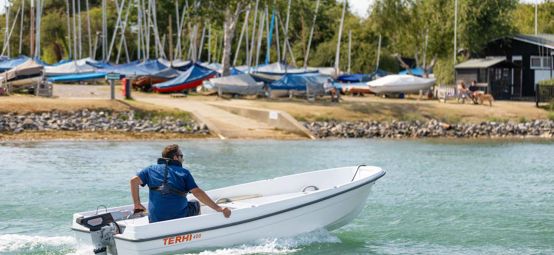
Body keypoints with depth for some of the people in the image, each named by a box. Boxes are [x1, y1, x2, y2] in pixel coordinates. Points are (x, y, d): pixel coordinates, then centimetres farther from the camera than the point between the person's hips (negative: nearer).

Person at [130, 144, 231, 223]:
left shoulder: (152, 169, 10)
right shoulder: (184, 172, 1)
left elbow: (134, 180, -1)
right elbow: (197, 192, -7)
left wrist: (137, 204, 9)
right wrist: (219, 209, -6)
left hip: (155, 220, 3)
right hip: (179, 219, -3)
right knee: (196, 205, 28)